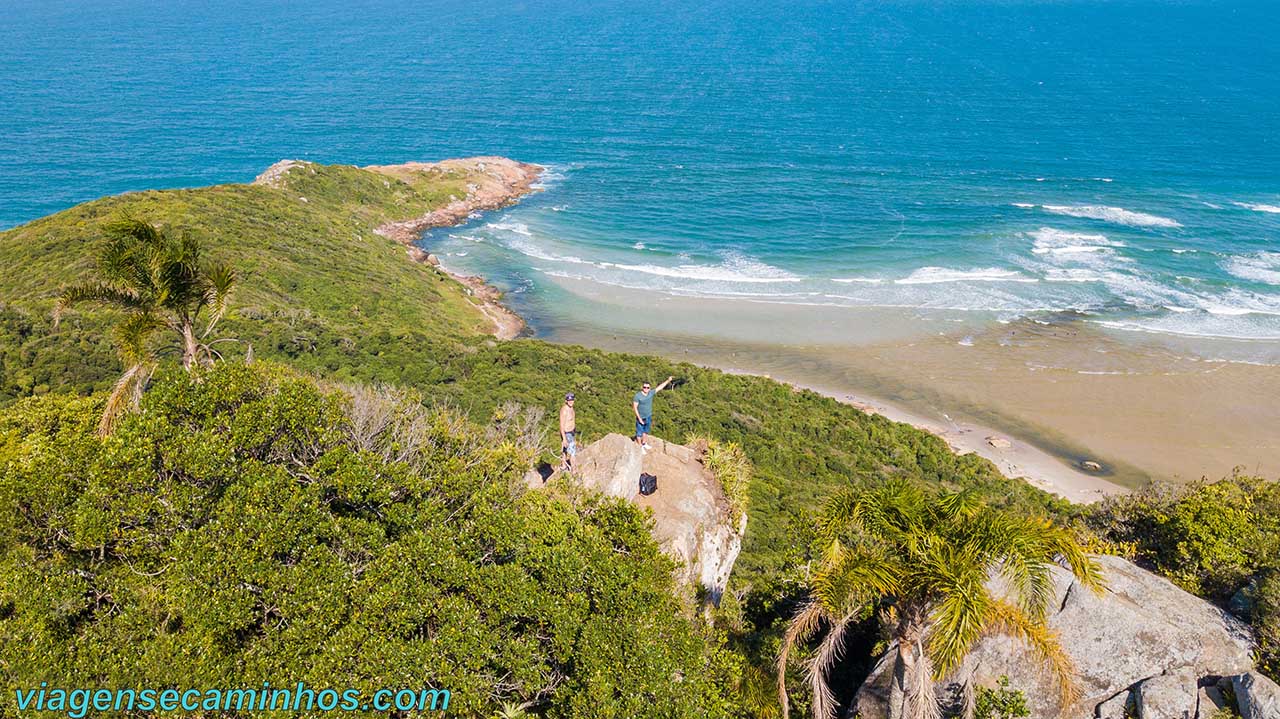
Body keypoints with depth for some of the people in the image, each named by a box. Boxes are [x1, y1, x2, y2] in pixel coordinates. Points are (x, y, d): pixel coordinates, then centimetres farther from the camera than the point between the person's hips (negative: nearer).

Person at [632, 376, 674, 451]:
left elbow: (659, 387, 7)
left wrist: (668, 381, 7)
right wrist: (639, 418, -18)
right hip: (640, 417, -6)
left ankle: (644, 443, 37)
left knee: (646, 431, 20)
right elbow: (634, 407, -16)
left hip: (648, 417, 6)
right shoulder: (637, 396, -17)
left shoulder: (651, 393, -2)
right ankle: (640, 447, 16)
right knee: (639, 433, 3)